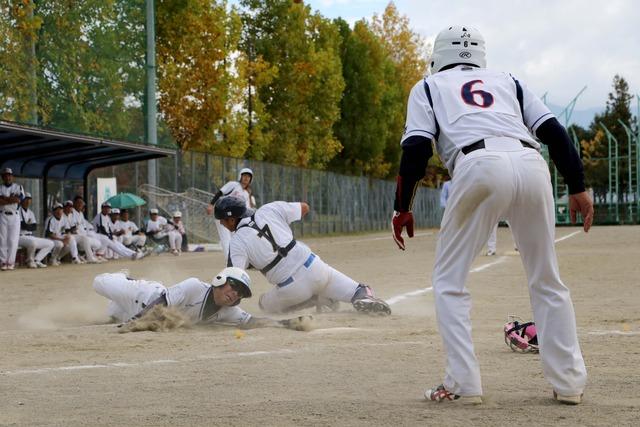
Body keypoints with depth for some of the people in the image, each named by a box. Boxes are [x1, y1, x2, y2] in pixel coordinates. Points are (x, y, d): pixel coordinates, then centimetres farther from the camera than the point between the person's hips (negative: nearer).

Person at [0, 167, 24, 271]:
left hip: (14, 216, 0)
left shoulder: (18, 187, 10)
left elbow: (19, 199, -7)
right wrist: (11, 199, -10)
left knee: (13, 240, -5)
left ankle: (10, 262, -2)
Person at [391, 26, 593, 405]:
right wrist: (578, 187, 15)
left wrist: (403, 208, 13)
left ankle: (463, 383, 1)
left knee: (449, 280, 11)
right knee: (548, 281, 16)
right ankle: (569, 383, 13)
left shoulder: (429, 87, 25)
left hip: (479, 167, -3)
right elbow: (554, 132, 18)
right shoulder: (508, 82, 32)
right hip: (532, 165, 3)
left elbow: (416, 148, 9)